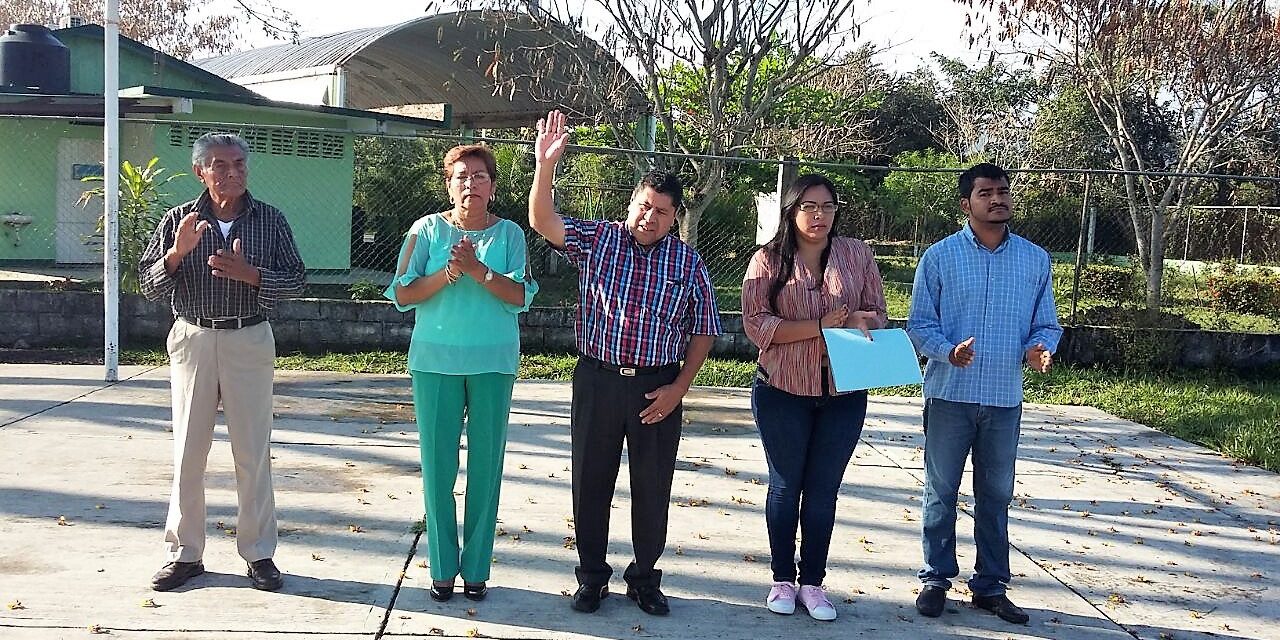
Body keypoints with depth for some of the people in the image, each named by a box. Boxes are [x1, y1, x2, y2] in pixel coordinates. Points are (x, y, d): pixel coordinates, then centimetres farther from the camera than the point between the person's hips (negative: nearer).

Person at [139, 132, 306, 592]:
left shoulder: (270, 220, 1)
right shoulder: (179, 221, 3)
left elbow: (296, 281, -1)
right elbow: (149, 286, 2)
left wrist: (249, 274, -17)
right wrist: (177, 252, -16)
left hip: (249, 342, -1)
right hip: (192, 340, 1)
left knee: (253, 452, 3)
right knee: (188, 450, 6)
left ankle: (258, 553, 14)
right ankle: (186, 553, 18)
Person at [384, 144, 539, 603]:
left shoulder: (509, 234, 4)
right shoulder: (428, 230, 4)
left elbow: (520, 296, -7)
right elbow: (402, 294, -2)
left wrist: (477, 270, -20)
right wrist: (448, 274, -16)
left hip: (493, 363, 0)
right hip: (436, 360, 0)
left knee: (486, 465, 4)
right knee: (438, 464, 3)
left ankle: (476, 569, 14)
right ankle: (442, 568, 15)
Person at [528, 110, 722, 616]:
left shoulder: (688, 263, 3)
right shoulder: (597, 240, 2)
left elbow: (703, 330, 6)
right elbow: (542, 222, -10)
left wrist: (679, 387, -3)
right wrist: (545, 165, -23)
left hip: (657, 388, 0)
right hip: (597, 380, 0)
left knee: (652, 488, 8)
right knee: (591, 482, 8)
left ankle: (645, 578, 25)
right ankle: (592, 576, 24)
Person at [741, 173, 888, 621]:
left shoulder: (857, 255, 3)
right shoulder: (768, 260, -4)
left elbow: (877, 314, 6)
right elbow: (757, 324, -13)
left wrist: (857, 320, -18)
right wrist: (820, 324, -20)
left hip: (844, 394, 2)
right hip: (783, 393, -2)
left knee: (824, 490, 10)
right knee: (785, 486, 11)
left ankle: (813, 582, 23)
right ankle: (783, 579, 25)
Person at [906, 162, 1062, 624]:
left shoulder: (1035, 260, 5)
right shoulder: (940, 257, -3)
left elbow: (1047, 324, 9)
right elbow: (920, 323, -2)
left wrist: (1039, 349, -13)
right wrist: (948, 351, -21)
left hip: (1005, 399, 2)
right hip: (950, 394, -2)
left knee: (996, 495, 11)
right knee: (941, 492, 7)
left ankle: (990, 585, 23)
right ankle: (936, 579, 20)